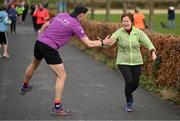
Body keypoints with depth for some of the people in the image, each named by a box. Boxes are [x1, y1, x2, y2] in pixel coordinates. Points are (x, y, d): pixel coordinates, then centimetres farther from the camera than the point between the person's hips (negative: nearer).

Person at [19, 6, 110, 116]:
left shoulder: (61, 15, 11)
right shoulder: (75, 25, -10)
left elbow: (45, 26, 20)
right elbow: (89, 43, -12)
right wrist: (102, 43, 1)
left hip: (39, 41, 9)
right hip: (49, 48, -8)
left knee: (34, 64, 35)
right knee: (62, 76, -1)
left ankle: (25, 87, 61)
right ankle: (57, 107, -2)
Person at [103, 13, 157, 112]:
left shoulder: (138, 32, -6)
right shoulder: (119, 33, -10)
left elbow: (147, 42, -17)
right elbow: (110, 42, -25)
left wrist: (153, 52, -36)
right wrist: (105, 42, -50)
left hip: (136, 62, 2)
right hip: (123, 62, -2)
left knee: (135, 84, 8)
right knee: (129, 81, -17)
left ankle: (128, 94, 45)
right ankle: (129, 103, 5)